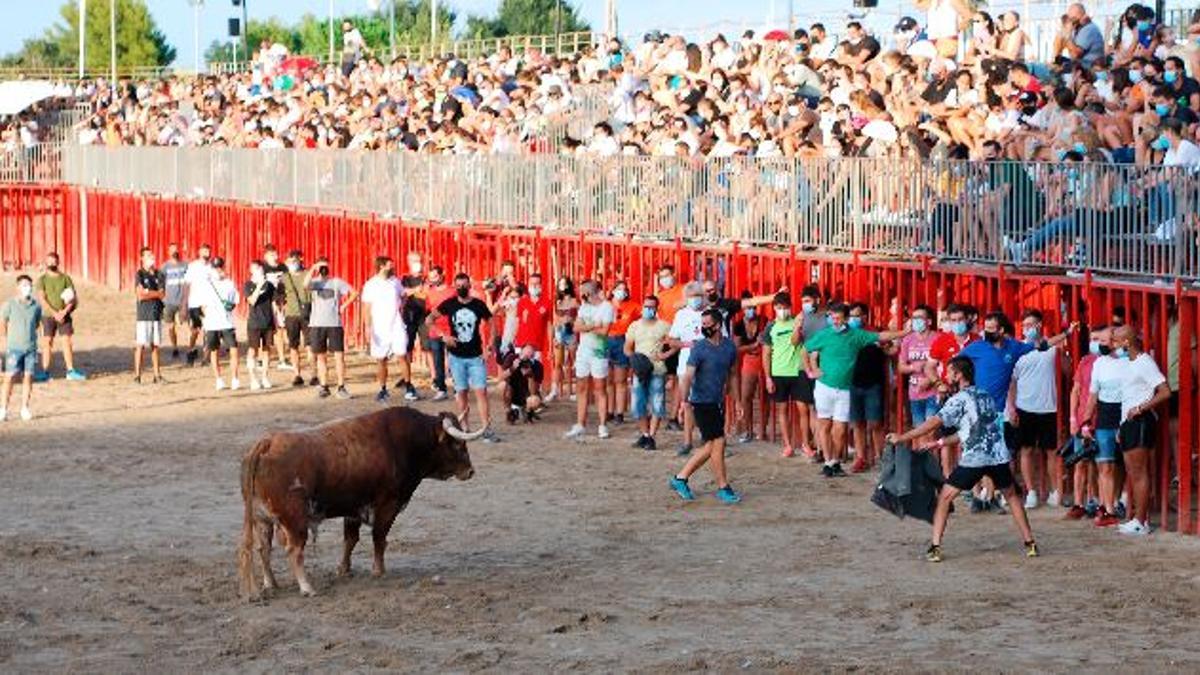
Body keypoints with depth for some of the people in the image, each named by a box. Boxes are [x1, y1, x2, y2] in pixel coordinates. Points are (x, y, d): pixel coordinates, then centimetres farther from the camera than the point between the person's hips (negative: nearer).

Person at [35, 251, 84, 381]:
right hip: (48, 316, -1)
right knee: (47, 342, -1)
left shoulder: (65, 278, 5)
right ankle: (45, 372, 3)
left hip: (64, 316, 1)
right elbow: (42, 299, -7)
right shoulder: (42, 280, 1)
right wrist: (55, 313, -16)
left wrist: (64, 312, -13)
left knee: (67, 341, -3)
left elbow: (73, 298, 1)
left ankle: (71, 371, -1)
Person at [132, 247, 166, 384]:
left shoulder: (159, 275, 10)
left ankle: (157, 375, 11)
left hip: (157, 314, 4)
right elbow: (140, 295, -13)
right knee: (140, 346, -6)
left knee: (155, 346, 8)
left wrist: (148, 292, -9)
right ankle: (137, 375, -4)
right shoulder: (139, 275, -3)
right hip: (143, 315, -4)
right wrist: (156, 293, -6)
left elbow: (162, 294, 1)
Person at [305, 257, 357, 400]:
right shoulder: (315, 282, 6)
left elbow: (354, 293, 3)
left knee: (339, 356, -5)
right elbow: (306, 284, -17)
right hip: (317, 324, 1)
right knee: (321, 356, 7)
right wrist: (313, 270, -13)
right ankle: (324, 387, 14)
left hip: (334, 324, -1)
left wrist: (344, 306, -3)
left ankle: (341, 387, 0)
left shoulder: (337, 282, 6)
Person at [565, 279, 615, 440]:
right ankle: (580, 425, 12)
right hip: (583, 351, 6)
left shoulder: (606, 307, -7)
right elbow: (577, 327, 1)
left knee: (599, 389, -3)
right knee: (582, 389, 7)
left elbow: (604, 331, -17)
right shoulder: (584, 307, 11)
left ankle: (603, 426, 0)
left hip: (599, 352, -6)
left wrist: (585, 327, -8)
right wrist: (593, 326, -14)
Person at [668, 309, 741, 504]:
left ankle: (680, 479, 19)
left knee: (710, 448, 8)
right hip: (702, 402, -7)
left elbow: (731, 374, 16)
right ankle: (723, 488, 3)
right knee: (718, 443, -7)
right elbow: (687, 377, -18)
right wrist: (685, 401, -28)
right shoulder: (699, 348, -13)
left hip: (718, 403, 7)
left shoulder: (729, 346, 4)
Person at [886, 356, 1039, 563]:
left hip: (973, 459, -6)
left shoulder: (960, 399, -2)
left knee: (945, 498, 6)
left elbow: (934, 423, -11)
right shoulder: (987, 397, 20)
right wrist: (940, 443, 24)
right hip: (999, 456, 6)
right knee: (1012, 496, 25)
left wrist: (902, 437, -8)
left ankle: (935, 547, -1)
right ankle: (1030, 543, 23)